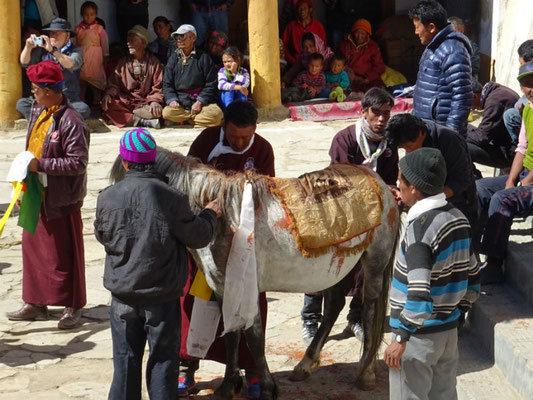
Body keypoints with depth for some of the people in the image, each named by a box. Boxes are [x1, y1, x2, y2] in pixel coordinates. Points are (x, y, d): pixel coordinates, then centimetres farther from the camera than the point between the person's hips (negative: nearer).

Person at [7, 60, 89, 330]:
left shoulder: (71, 121, -20)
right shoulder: (37, 111, 7)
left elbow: (79, 162, -23)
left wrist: (41, 164, -24)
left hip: (60, 201, -8)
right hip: (36, 196, 8)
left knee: (64, 254, 3)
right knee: (33, 248, 15)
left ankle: (73, 307, 17)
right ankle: (36, 303, 28)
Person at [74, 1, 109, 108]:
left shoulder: (99, 29, -4)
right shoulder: (78, 29, 2)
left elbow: (105, 43, 3)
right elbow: (74, 44, 9)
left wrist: (105, 57, 5)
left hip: (95, 58, -2)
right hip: (81, 57, 2)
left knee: (95, 80, 5)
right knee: (81, 80, 10)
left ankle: (96, 102, 17)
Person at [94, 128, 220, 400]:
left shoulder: (108, 198, -9)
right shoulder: (172, 199, -16)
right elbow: (198, 237, -5)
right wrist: (210, 214, 14)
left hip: (123, 297, 2)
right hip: (163, 296, -2)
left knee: (126, 360, 15)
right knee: (163, 359, 11)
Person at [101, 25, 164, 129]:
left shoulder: (153, 62, 9)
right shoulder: (123, 63, 17)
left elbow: (158, 87, 3)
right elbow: (113, 83, 12)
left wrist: (155, 101, -17)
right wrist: (108, 94, -10)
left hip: (145, 103, -3)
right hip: (125, 102, 3)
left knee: (157, 111, -35)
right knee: (107, 105, -30)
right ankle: (143, 121, -30)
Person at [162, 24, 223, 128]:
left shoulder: (204, 58, 6)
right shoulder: (174, 58, 13)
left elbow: (211, 84, 1)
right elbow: (167, 84, 9)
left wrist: (200, 102, -12)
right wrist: (172, 100, -11)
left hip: (201, 100, -1)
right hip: (180, 102, 2)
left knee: (216, 113, -32)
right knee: (167, 113, -32)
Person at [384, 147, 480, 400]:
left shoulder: (420, 227, -21)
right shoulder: (458, 219, 4)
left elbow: (419, 292, -29)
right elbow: (472, 276, 13)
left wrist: (401, 338, -26)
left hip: (419, 335, -8)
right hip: (449, 331, 8)